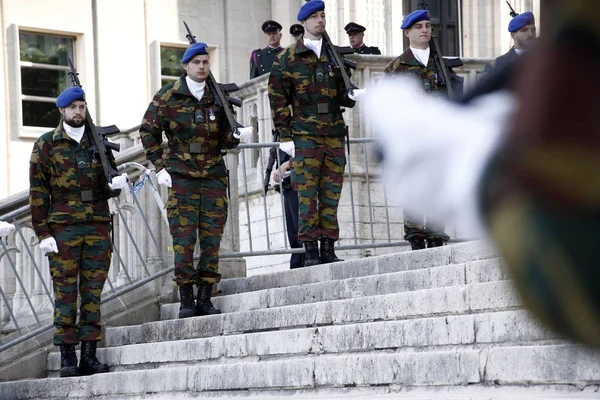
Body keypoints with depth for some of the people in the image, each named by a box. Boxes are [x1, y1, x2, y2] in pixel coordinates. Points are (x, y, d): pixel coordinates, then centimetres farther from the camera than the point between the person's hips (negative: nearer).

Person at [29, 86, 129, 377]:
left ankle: (89, 356, 6)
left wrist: (114, 185, -8)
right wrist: (43, 233, -8)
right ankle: (67, 358, -1)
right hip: (62, 228, -3)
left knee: (93, 291, 3)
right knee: (65, 291, -3)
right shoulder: (46, 144, 3)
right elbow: (37, 192, 0)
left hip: (98, 225, 3)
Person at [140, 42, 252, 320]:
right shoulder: (168, 96, -1)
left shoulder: (218, 97, 7)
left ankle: (205, 298, 8)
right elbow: (148, 132, 4)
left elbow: (223, 141, 12)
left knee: (212, 237, 2)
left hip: (214, 176, 3)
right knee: (183, 237, -4)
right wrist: (160, 167, -2)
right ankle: (186, 299, 1)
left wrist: (236, 136, -10)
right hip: (181, 176, -3)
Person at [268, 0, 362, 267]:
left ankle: (328, 248, 9)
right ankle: (310, 250, -4)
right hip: (304, 133, -4)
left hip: (334, 132, 4)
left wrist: (352, 95, -7)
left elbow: (341, 95, 17)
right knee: (307, 192, -6)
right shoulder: (288, 57, 2)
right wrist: (285, 136, -6)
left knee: (331, 192, 4)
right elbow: (278, 98, 1)